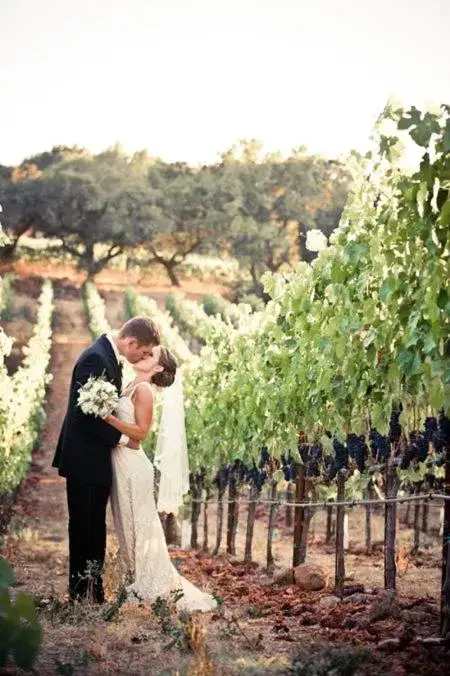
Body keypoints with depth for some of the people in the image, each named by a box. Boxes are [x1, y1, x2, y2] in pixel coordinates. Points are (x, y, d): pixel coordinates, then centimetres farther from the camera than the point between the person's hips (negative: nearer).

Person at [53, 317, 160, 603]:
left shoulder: (109, 357, 10)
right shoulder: (96, 358, -20)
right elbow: (86, 414, -24)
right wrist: (122, 438, -16)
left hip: (96, 462, 10)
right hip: (85, 461, -10)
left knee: (95, 530, 13)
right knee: (85, 530, -2)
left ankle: (95, 595, 20)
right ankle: (81, 597, 5)